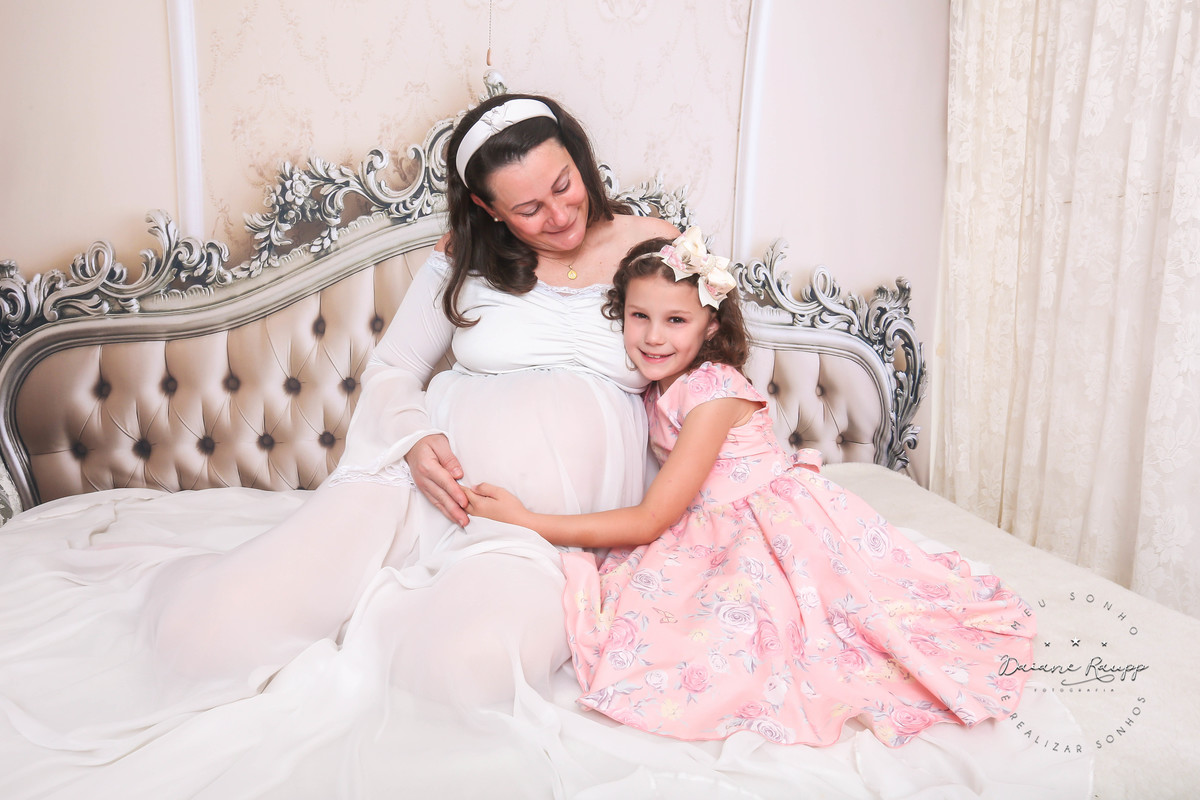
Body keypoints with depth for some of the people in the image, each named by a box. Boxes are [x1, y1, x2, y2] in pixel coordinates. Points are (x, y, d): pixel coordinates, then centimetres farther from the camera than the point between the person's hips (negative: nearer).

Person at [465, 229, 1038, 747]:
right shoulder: (654, 389, 4)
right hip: (712, 537, 7)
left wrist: (529, 522, -19)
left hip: (779, 527, -7)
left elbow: (652, 520, -19)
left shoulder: (715, 391, -20)